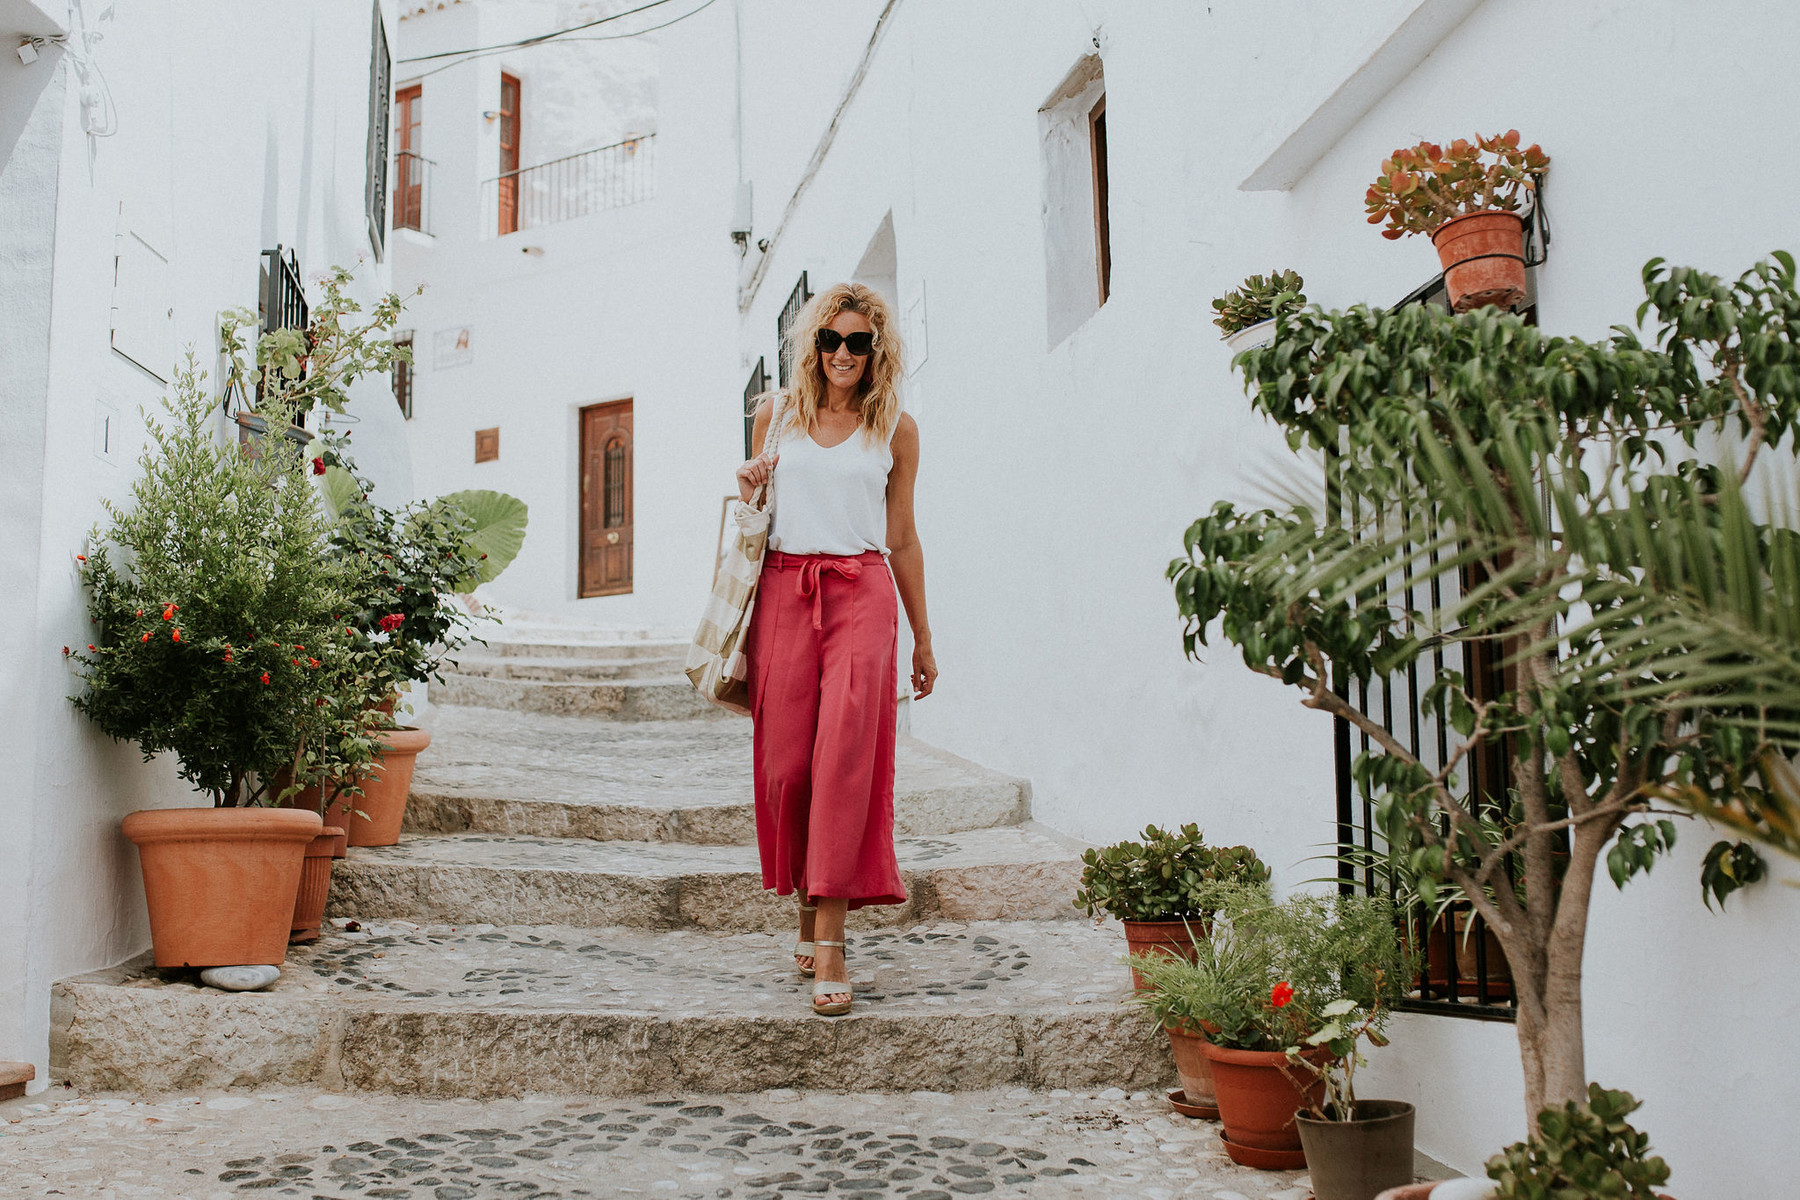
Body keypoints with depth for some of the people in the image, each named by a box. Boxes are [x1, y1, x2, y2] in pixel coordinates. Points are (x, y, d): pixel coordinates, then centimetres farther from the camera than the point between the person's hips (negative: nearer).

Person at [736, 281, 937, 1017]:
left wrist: (923, 639, 15)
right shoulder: (776, 413, 13)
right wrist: (747, 492, 0)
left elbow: (902, 539, 14)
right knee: (786, 760, -1)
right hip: (784, 590, 2)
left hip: (862, 593, -1)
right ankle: (808, 905, 21)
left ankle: (830, 942, -12)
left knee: (846, 755, -13)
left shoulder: (895, 430, 10)